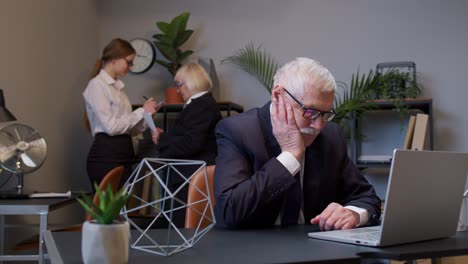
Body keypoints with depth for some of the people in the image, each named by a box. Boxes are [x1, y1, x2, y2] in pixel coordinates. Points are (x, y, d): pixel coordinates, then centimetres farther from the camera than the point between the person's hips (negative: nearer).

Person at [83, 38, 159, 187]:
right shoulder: (97, 85, -7)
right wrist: (141, 112, -8)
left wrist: (146, 115, -1)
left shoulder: (117, 86, 18)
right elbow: (111, 126, -16)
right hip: (105, 155, -8)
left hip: (123, 154, 8)